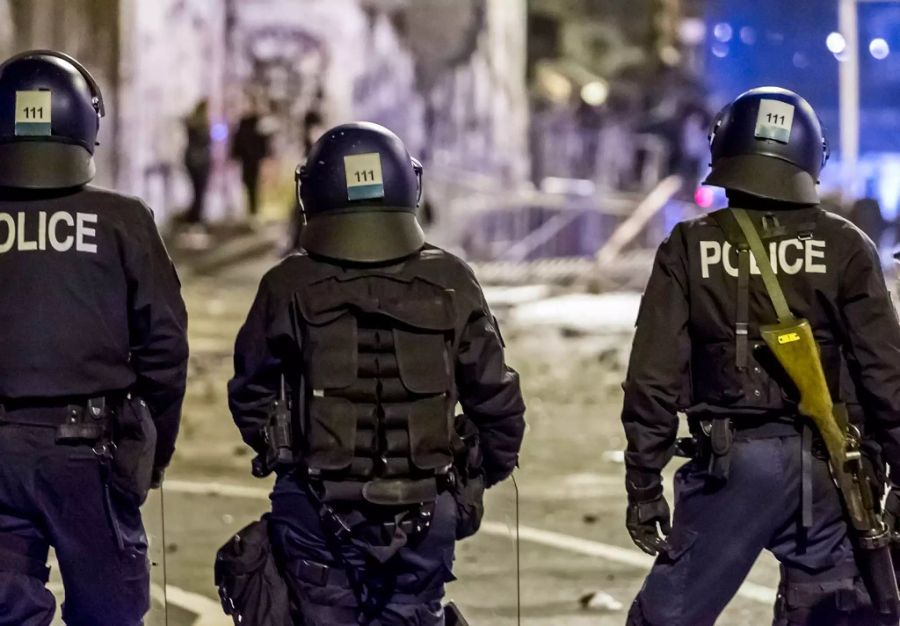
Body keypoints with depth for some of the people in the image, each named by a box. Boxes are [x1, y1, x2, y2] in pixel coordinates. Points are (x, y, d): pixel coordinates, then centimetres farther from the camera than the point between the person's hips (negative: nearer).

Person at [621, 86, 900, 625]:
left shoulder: (691, 249, -1)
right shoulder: (845, 248, -1)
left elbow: (655, 378, -2)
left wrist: (643, 485, 4)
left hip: (732, 463, -1)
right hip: (824, 471, 1)